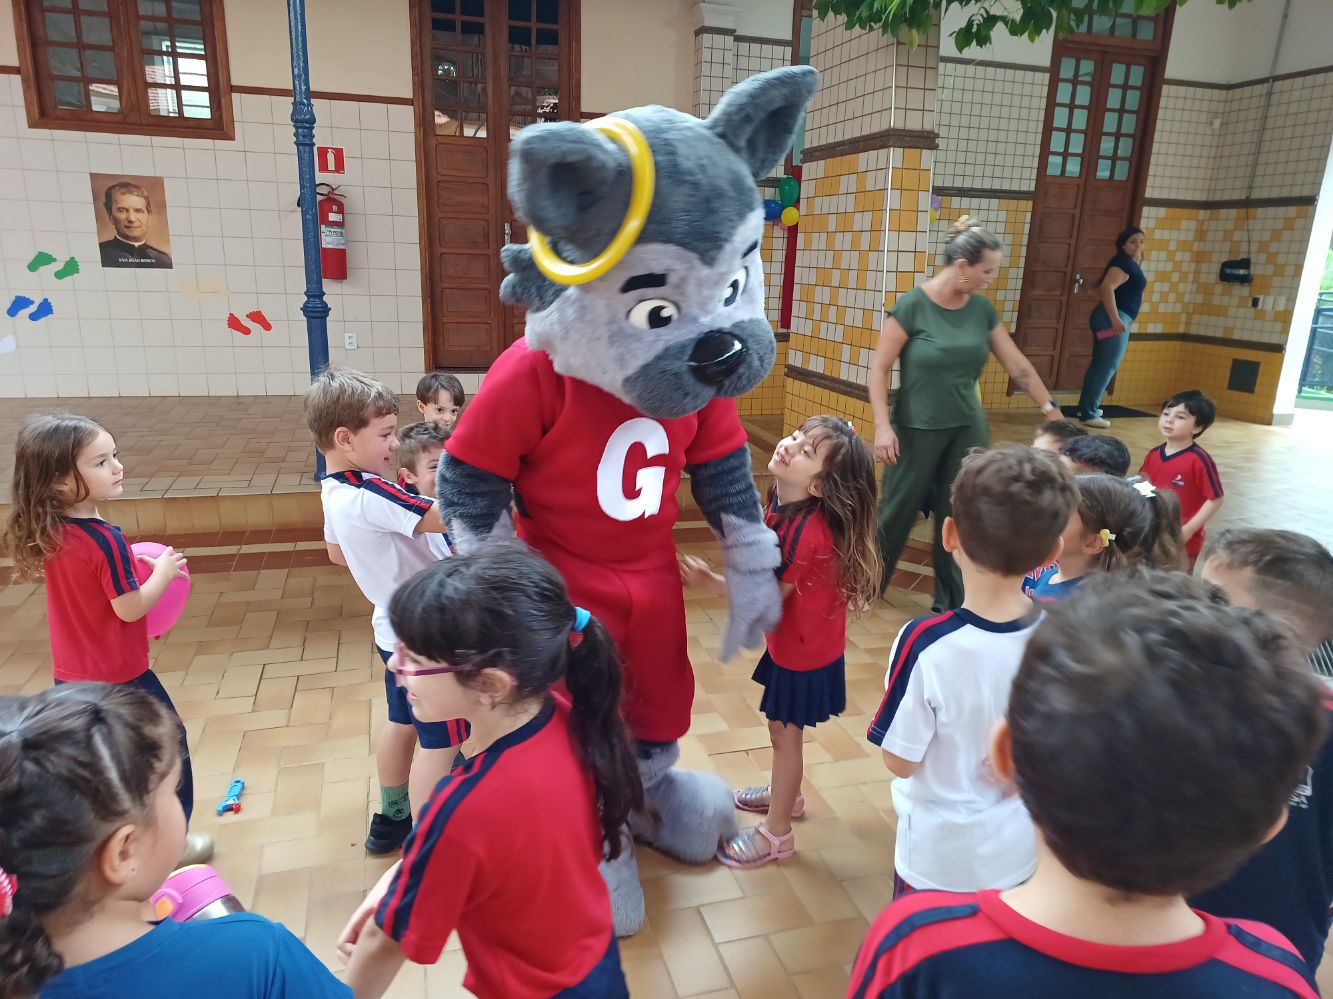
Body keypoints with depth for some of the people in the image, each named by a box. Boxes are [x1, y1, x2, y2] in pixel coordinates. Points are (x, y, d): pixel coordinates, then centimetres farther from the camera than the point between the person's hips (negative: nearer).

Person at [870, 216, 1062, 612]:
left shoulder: (982, 309, 2)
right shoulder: (912, 305, -12)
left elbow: (1018, 365, 7)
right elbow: (879, 369, -11)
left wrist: (1052, 411, 8)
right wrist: (883, 426, -17)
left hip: (968, 429, 4)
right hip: (916, 429, -4)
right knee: (896, 510, 6)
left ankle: (953, 601, 23)